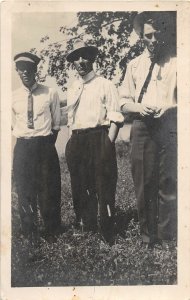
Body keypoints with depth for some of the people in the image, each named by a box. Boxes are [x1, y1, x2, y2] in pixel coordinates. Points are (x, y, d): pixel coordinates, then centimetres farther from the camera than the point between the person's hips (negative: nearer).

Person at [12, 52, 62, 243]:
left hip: (45, 145, -1)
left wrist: (48, 143, 2)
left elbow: (56, 123, 4)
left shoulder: (50, 94, -3)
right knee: (25, 190, 9)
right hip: (23, 147, 2)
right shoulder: (13, 97, 2)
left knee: (49, 189, 8)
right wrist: (25, 140, 4)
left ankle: (51, 230, 29)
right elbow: (13, 125, 11)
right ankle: (29, 231, 29)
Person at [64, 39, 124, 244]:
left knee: (103, 188, -3)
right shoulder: (72, 90, 17)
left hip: (99, 139, -6)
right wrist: (73, 144, 10)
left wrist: (108, 145, -17)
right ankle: (86, 228, 28)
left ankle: (107, 238, 10)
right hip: (77, 142, 6)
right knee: (80, 187, 11)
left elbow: (115, 119, -7)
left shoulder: (105, 85, 0)